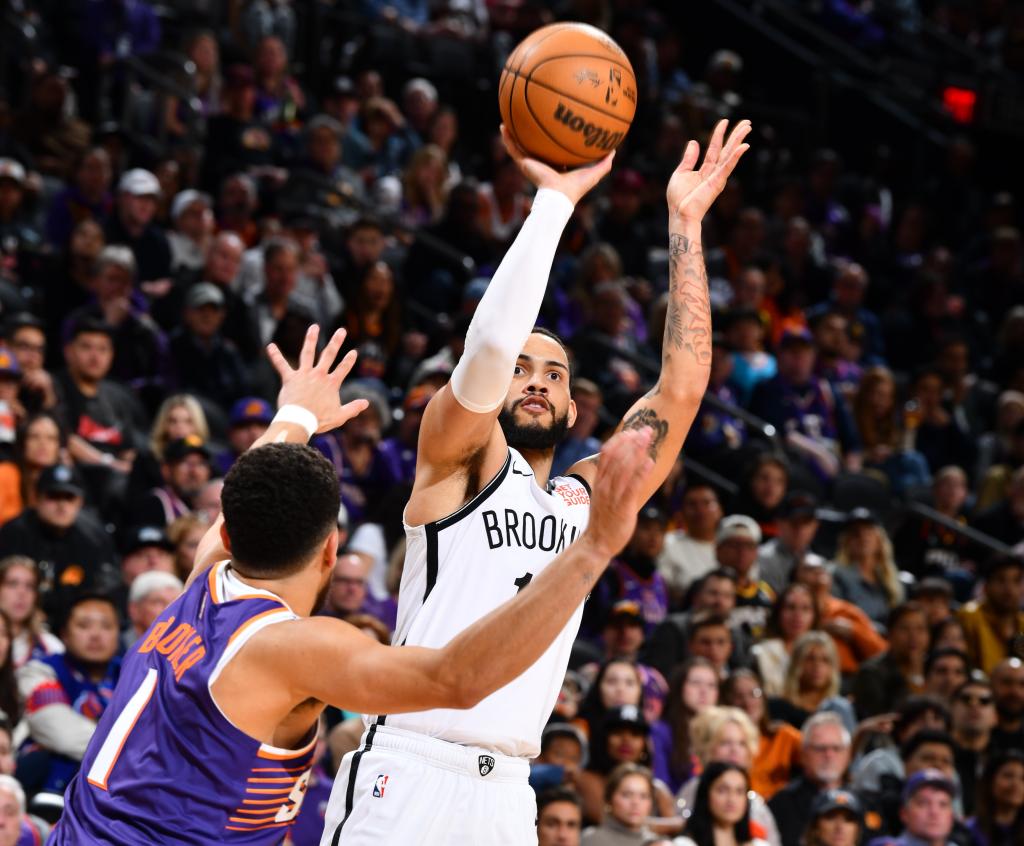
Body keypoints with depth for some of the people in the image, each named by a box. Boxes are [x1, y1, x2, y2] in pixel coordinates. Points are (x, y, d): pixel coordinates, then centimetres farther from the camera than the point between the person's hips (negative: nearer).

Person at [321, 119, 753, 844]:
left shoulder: (587, 499, 17)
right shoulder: (461, 459, 4)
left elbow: (681, 387, 11)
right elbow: (490, 344, -15)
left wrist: (685, 222, 8)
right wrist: (555, 199, -10)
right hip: (408, 770, -5)